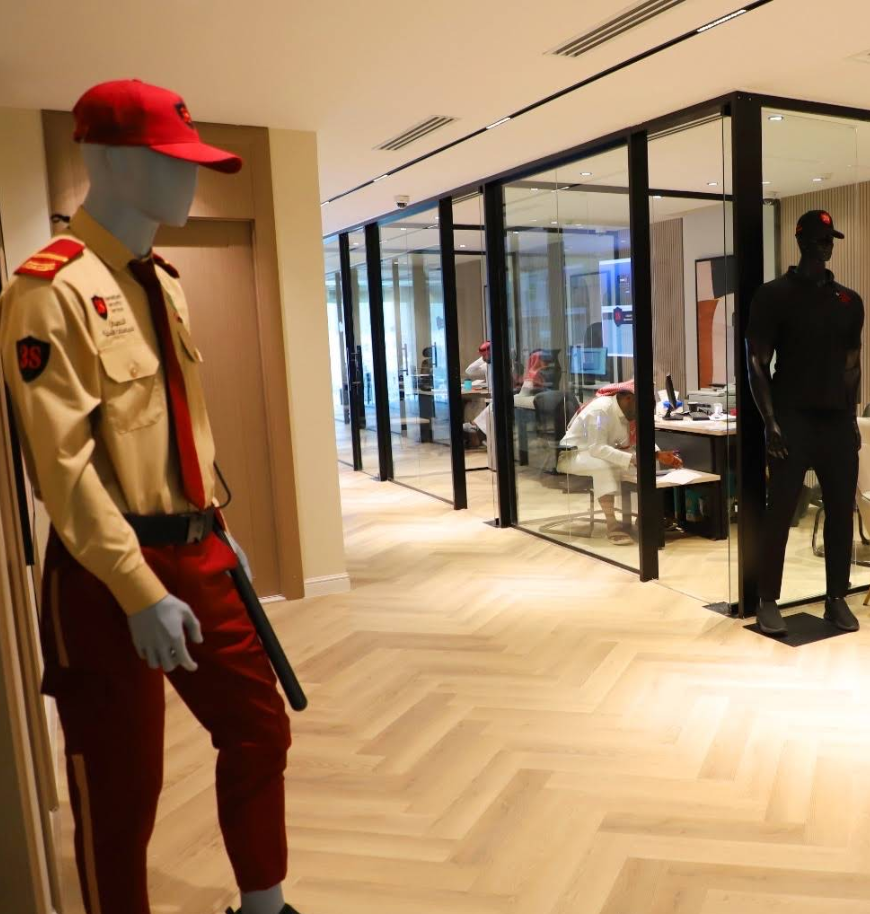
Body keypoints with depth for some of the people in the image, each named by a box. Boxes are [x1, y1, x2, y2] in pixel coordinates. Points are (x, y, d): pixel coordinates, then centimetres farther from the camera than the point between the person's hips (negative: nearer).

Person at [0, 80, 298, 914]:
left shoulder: (163, 282, 12)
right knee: (120, 785, 8)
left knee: (259, 730, 17)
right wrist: (140, 593, -22)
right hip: (110, 573, -8)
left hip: (196, 554, 8)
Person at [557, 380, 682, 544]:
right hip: (572, 456, -8)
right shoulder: (600, 410, -28)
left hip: (599, 453, 8)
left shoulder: (628, 412, -2)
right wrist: (632, 459, -42)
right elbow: (597, 449, -36)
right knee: (603, 464, -39)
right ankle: (611, 524, -34)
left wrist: (659, 455, -18)